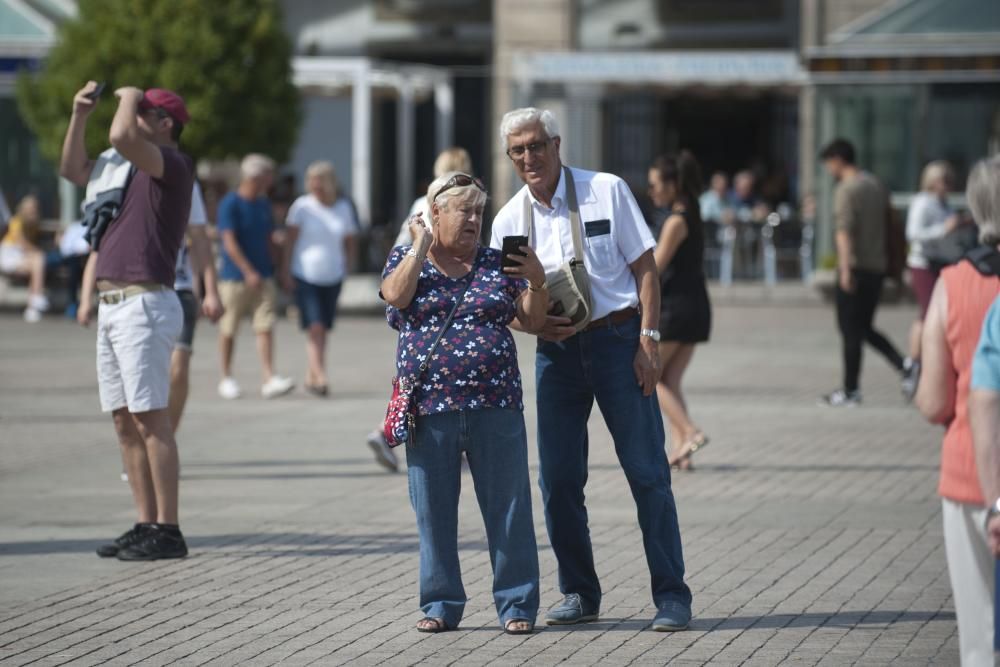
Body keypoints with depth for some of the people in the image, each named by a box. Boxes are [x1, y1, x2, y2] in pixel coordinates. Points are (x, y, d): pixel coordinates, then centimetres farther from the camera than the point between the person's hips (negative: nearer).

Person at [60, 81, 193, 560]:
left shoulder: (173, 164, -7)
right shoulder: (133, 168, 20)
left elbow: (121, 136, -25)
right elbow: (74, 170, 29)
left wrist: (129, 97, -6)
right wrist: (79, 115, 18)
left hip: (144, 304, -9)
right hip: (112, 305, 9)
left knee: (151, 419, -11)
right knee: (125, 422, 9)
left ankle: (167, 531, -12)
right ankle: (147, 524, 12)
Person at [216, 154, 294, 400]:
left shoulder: (263, 204, 12)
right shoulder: (230, 204, -9)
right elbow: (230, 243, -14)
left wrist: (270, 271, 16)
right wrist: (249, 272, -19)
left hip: (263, 277, 5)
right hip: (234, 278, -5)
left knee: (265, 327, -5)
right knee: (229, 329, 4)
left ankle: (270, 380, -11)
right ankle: (226, 378, 16)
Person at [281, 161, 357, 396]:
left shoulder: (343, 208, 5)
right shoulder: (302, 206, -4)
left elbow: (349, 241, 14)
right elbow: (291, 239, -3)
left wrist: (345, 266, 2)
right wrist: (286, 271, -7)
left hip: (332, 277, 4)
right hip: (305, 276, -3)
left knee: (322, 330, 8)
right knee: (315, 328, -14)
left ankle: (311, 377, 21)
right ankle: (320, 376, -19)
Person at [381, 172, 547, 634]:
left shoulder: (498, 264, 11)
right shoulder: (406, 259, 9)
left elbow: (533, 319, 8)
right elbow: (397, 295, -12)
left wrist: (536, 281, -9)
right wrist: (422, 245, -7)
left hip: (495, 408, 0)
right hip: (430, 409, 0)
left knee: (508, 508, -1)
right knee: (434, 511, 5)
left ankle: (516, 603, 5)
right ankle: (441, 604, 14)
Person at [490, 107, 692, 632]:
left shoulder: (607, 191, -2)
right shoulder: (509, 219, 7)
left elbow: (644, 269, -1)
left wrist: (647, 339, -10)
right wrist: (535, 324, -10)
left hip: (617, 340, -3)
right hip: (556, 351, 3)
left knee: (647, 472, -5)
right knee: (558, 480, 3)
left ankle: (671, 597, -1)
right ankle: (579, 594, 16)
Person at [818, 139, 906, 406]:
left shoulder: (846, 189, -12)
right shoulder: (874, 184, 14)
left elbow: (844, 231, -21)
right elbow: (888, 224, 21)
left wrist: (846, 269, -27)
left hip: (856, 266, -8)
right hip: (878, 266, 8)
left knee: (851, 331, 0)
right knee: (865, 328, 15)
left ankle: (850, 391, 4)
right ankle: (904, 366, -2)